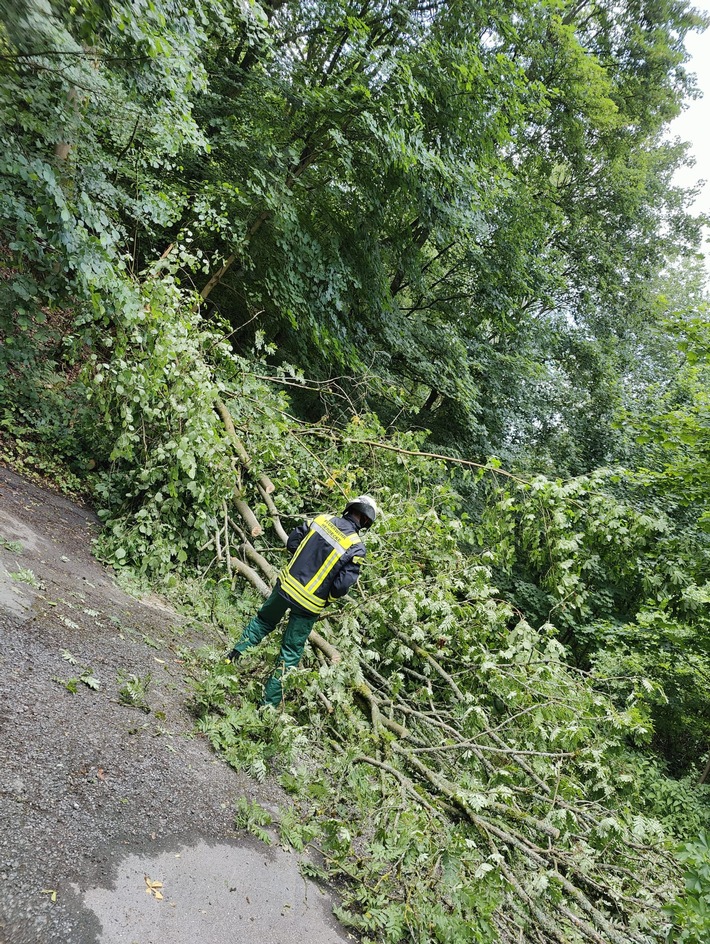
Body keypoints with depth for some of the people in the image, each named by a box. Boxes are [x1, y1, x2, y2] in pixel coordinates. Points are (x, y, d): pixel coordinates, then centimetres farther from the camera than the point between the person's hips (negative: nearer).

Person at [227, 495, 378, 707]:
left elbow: (292, 541, 4)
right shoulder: (356, 548, -15)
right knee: (290, 653, 11)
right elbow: (342, 586, -17)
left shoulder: (323, 519, -4)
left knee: (263, 622, 30)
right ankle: (269, 703, 18)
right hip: (309, 604, -3)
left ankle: (234, 656, 34)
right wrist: (327, 600, 3)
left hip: (286, 584, 3)